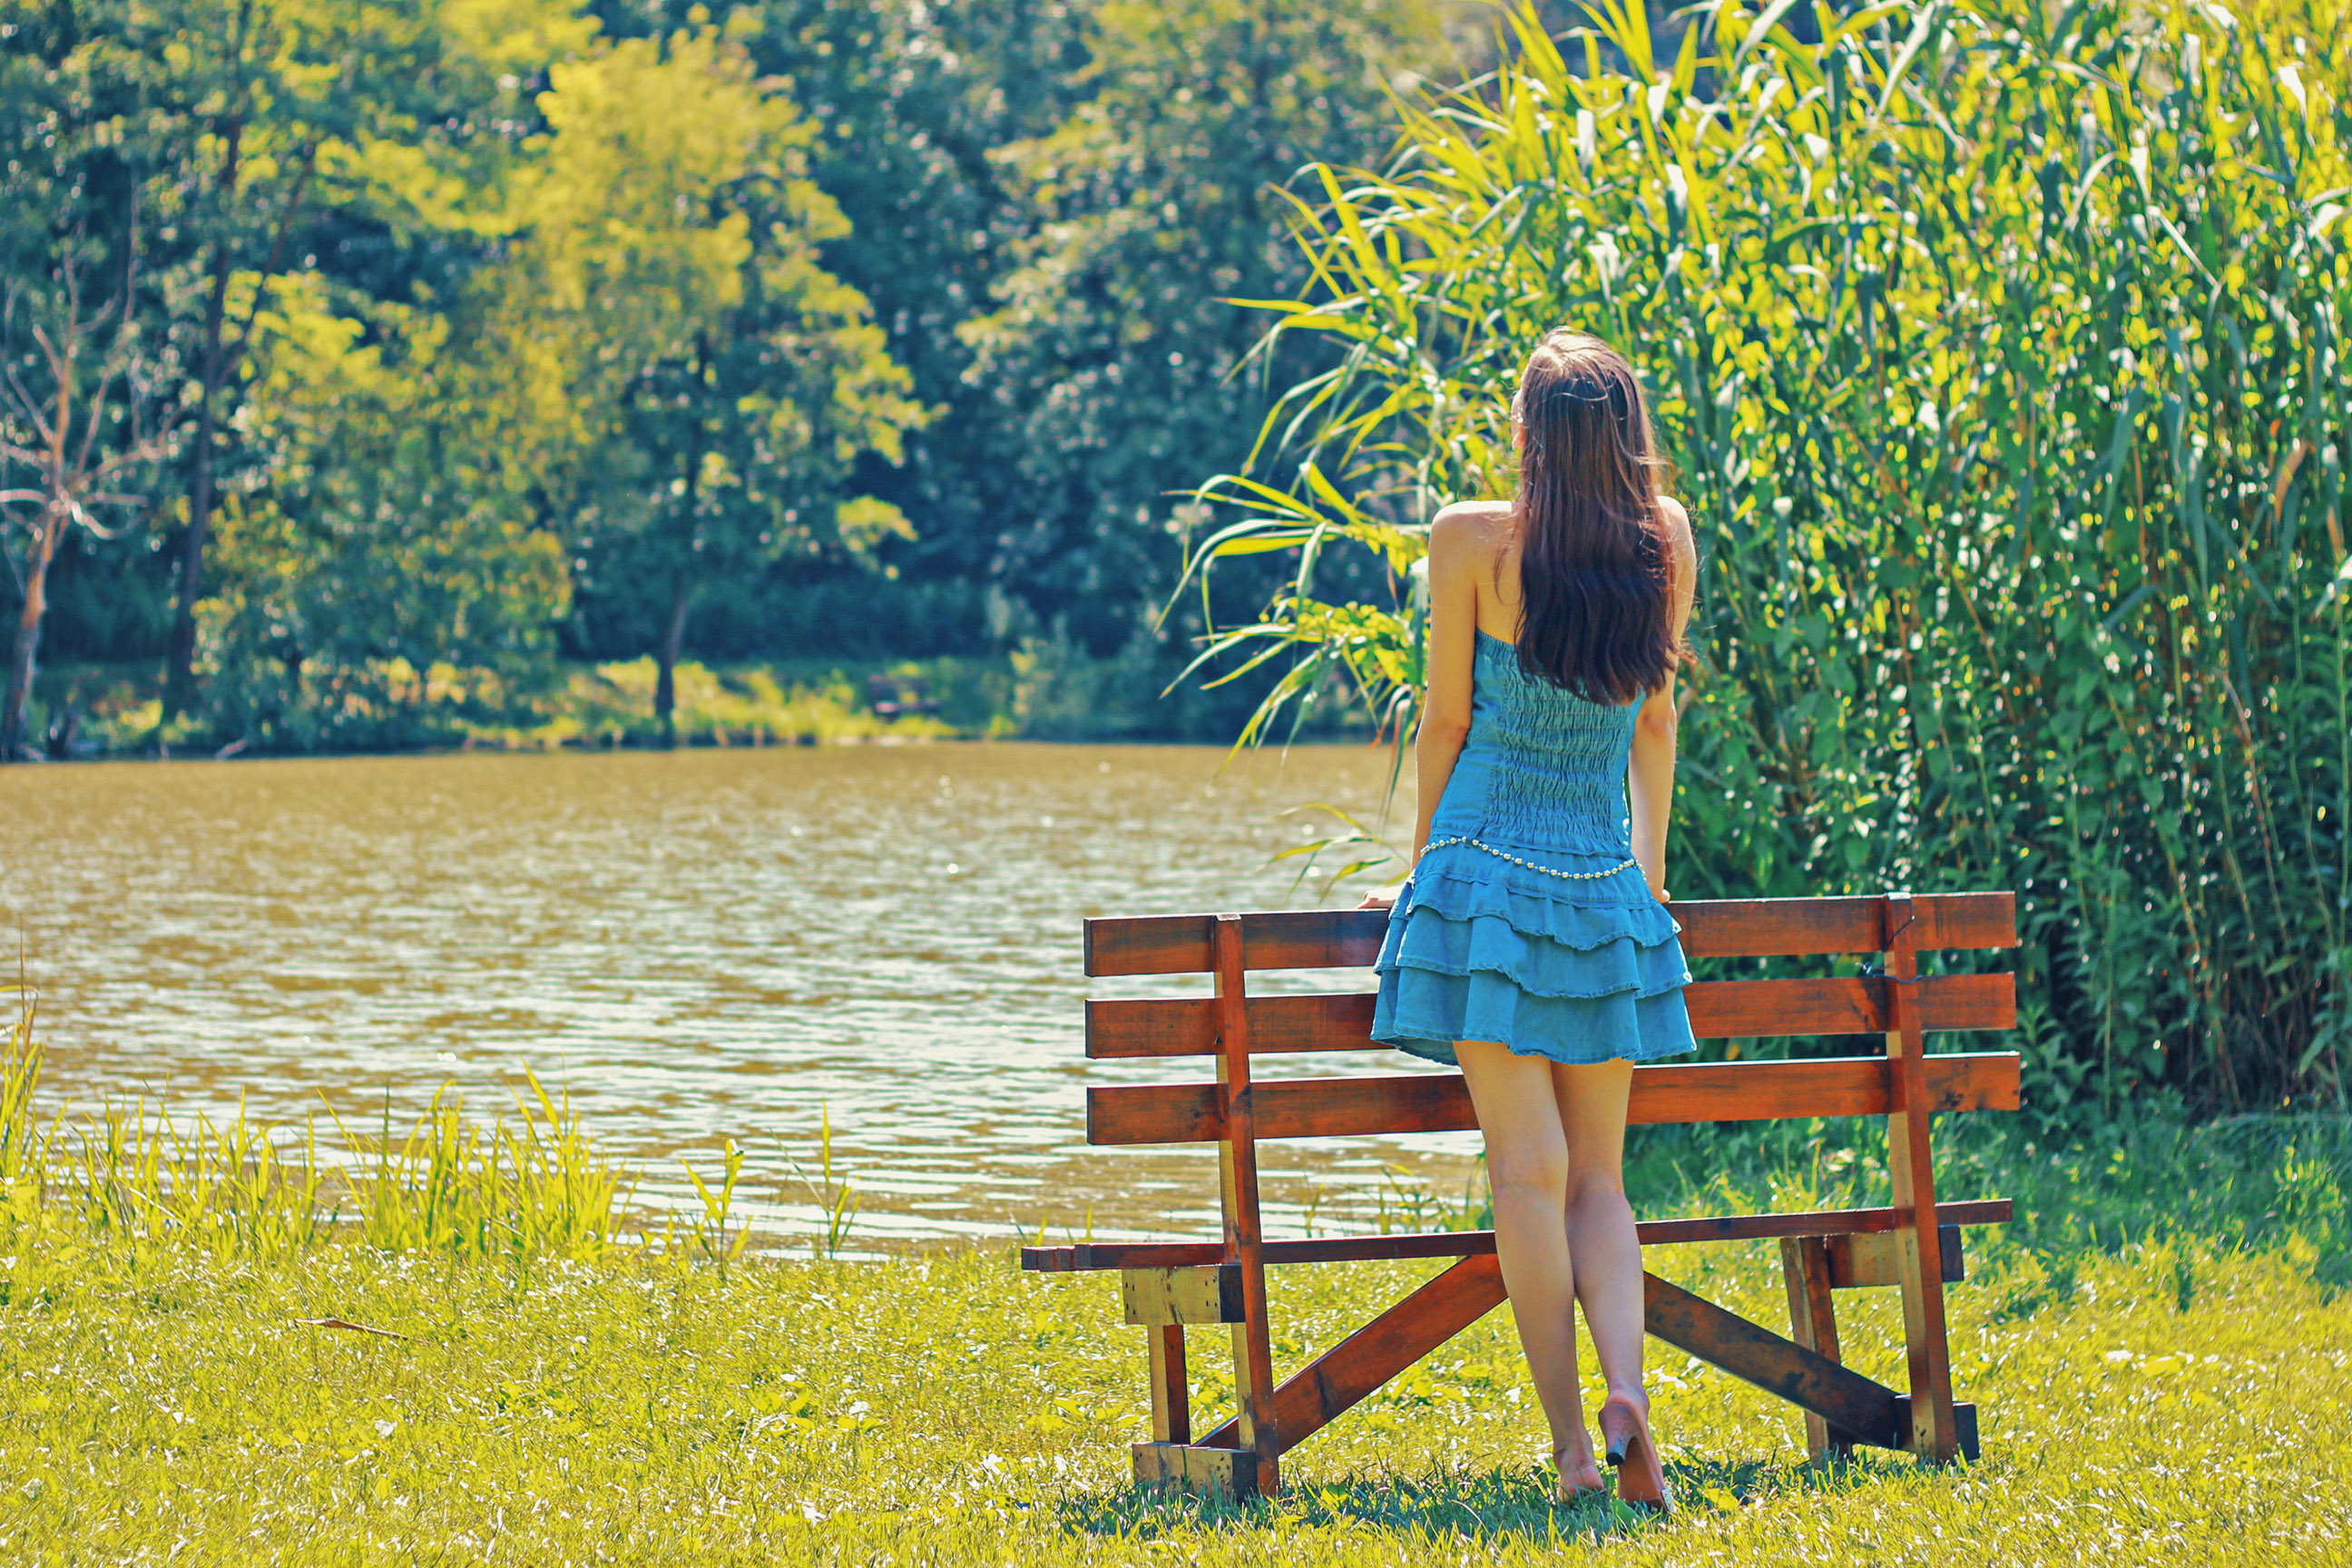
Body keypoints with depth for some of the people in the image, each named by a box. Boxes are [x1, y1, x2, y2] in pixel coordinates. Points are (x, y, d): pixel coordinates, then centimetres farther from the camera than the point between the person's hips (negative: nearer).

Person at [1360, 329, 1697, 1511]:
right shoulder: (1667, 544, 2)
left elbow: (1445, 719, -2)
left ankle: (1572, 1446, -8)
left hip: (1488, 872, -3)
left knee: (1529, 1170, -4)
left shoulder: (1472, 540, -8)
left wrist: (1423, 861, 11)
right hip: (1604, 886, 3)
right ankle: (1626, 1394, -14)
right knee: (1597, 1176, 9)